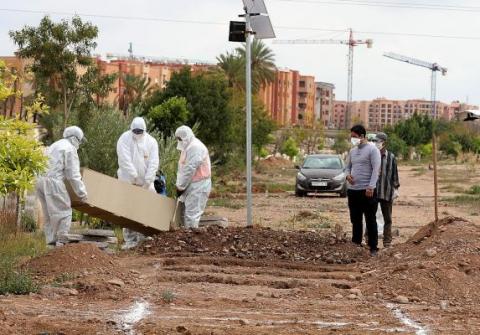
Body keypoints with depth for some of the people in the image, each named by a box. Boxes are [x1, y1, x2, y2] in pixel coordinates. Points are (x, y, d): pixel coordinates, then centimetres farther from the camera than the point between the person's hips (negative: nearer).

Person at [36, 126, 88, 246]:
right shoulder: (70, 149, -2)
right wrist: (82, 193, -1)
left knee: (49, 214, 15)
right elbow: (73, 174, -6)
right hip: (53, 181, -9)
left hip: (41, 181, 9)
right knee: (64, 212, -5)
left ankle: (51, 241, 14)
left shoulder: (55, 146, 26)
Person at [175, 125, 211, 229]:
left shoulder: (195, 147, -14)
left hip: (198, 186, -10)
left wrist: (180, 186, -13)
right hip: (191, 185, 10)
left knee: (191, 213, -10)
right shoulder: (188, 147, 19)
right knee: (187, 212, 9)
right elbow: (182, 169, 18)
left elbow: (190, 169, -19)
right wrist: (179, 185, 6)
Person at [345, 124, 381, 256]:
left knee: (370, 220, -1)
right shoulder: (352, 151, 15)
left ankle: (373, 248, 3)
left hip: (367, 191, -7)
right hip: (353, 190, 7)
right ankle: (356, 244, 19)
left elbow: (376, 169, -13)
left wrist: (371, 187, -20)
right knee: (355, 220, 12)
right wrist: (348, 175, -2)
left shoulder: (372, 150, -7)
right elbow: (348, 167, 22)